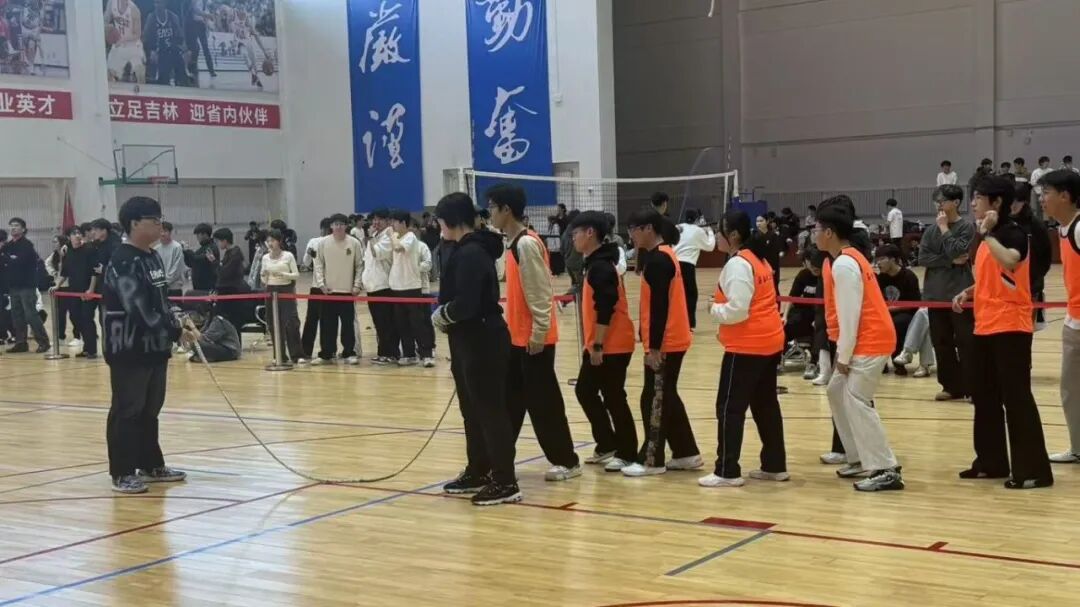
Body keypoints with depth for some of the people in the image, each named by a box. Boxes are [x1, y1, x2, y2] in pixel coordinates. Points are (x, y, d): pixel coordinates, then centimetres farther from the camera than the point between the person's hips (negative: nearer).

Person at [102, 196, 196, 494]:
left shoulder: (153, 257, 12)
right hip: (129, 349, -9)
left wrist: (178, 323, 4)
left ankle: (151, 465, 27)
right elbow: (141, 310, -24)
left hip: (155, 346, 9)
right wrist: (176, 333, -18)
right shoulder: (123, 262, -18)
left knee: (150, 409, 16)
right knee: (127, 411, -1)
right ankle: (122, 473, 6)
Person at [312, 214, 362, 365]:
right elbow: (318, 264, 4)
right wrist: (321, 283, -6)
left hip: (347, 290, -1)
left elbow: (359, 266, 1)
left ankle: (349, 354, 9)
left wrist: (357, 285, -5)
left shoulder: (354, 243, -2)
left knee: (348, 324, 2)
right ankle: (326, 354, 11)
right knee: (327, 324, 5)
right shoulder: (323, 243, 0)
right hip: (328, 290, 1)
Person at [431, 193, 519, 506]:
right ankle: (478, 472, 29)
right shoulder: (466, 250, 12)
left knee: (490, 411, -5)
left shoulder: (471, 253, -19)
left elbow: (466, 304, -25)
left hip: (483, 342, -10)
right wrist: (445, 316, 1)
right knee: (473, 410, 18)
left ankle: (505, 482, 1)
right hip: (471, 342, 10)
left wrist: (442, 315, -9)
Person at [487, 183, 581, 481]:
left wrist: (539, 333, -20)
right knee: (510, 401, 12)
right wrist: (516, 331, 18)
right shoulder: (514, 243, 12)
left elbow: (540, 292, -20)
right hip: (518, 337, 9)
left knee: (543, 402, -1)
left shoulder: (527, 244, -17)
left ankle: (566, 461, 9)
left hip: (534, 339, -9)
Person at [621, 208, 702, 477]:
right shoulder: (663, 255, 14)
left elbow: (660, 307, -21)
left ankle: (651, 461, 4)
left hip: (665, 344, -10)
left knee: (655, 400, -3)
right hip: (672, 340, 10)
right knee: (666, 398, 16)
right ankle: (687, 454, 21)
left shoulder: (657, 260, -17)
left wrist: (654, 346, -21)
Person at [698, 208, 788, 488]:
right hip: (769, 341, 10)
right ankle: (775, 466, 20)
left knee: (730, 407, -4)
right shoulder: (758, 259, 14)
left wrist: (715, 309, -5)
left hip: (747, 346, -10)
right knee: (766, 405, 15)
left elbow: (737, 309, -23)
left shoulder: (737, 264, -17)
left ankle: (727, 472, -3)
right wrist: (728, 327, 15)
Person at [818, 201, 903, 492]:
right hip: (864, 341, 11)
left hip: (870, 342, -11)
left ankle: (886, 471, -13)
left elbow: (850, 314, -20)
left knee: (856, 401, -13)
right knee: (837, 392, 16)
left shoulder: (843, 265, -19)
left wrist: (843, 356, -15)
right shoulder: (845, 260, 13)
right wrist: (842, 352, 13)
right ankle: (860, 459, 20)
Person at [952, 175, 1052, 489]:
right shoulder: (988, 237, 13)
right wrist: (968, 293, 9)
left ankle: (1033, 470, -2)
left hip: (1010, 328, -9)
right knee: (984, 397, 13)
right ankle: (991, 461, 23)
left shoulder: (1014, 233, -13)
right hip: (984, 327, 9)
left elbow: (1010, 263, -36)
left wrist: (987, 233, -27)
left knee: (1016, 398, -8)